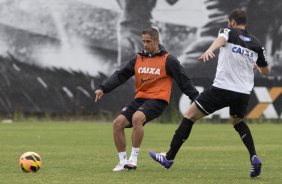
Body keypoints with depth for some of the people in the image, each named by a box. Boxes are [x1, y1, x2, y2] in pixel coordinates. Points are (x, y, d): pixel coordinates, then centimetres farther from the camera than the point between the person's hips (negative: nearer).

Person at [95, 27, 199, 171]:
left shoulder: (168, 60, -2)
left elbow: (183, 80, 0)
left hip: (157, 100, -6)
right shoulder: (138, 59, 12)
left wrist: (195, 97, -4)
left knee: (137, 118, -33)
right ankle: (123, 162, 1)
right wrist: (103, 88, 1)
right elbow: (120, 75, 11)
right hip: (139, 98, 6)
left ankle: (133, 159, -24)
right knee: (118, 123, -10)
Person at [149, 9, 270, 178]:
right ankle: (254, 157, 11)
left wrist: (209, 50, -46)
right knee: (238, 122, 32)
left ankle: (169, 158, 7)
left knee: (190, 116, 7)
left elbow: (221, 39, -25)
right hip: (244, 93, 5)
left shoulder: (229, 31, 2)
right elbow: (266, 71, 22)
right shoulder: (256, 44, 13)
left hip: (222, 88, -5)